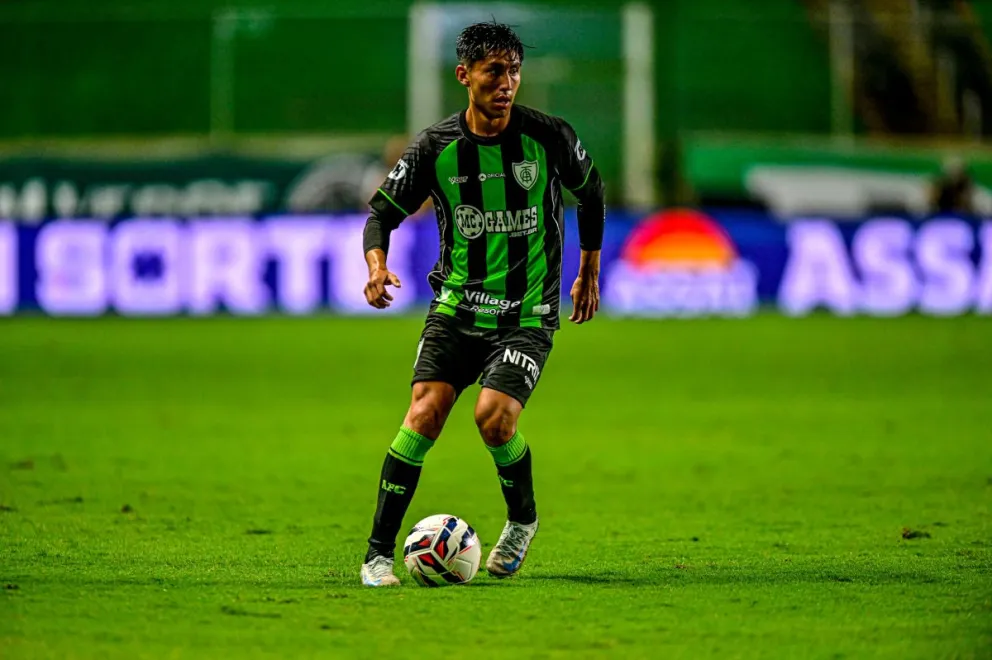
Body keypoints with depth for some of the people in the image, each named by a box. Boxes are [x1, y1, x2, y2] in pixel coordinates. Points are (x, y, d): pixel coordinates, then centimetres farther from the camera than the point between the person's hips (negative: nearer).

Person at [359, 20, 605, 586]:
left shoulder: (549, 136, -6)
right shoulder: (436, 147, -5)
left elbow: (591, 190, 13)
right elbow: (384, 211, 4)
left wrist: (590, 274, 20)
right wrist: (377, 264, -17)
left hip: (527, 316, -1)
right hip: (456, 306, 1)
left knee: (494, 417, -21)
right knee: (424, 413, -16)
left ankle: (523, 519, 9)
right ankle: (379, 554, -10)